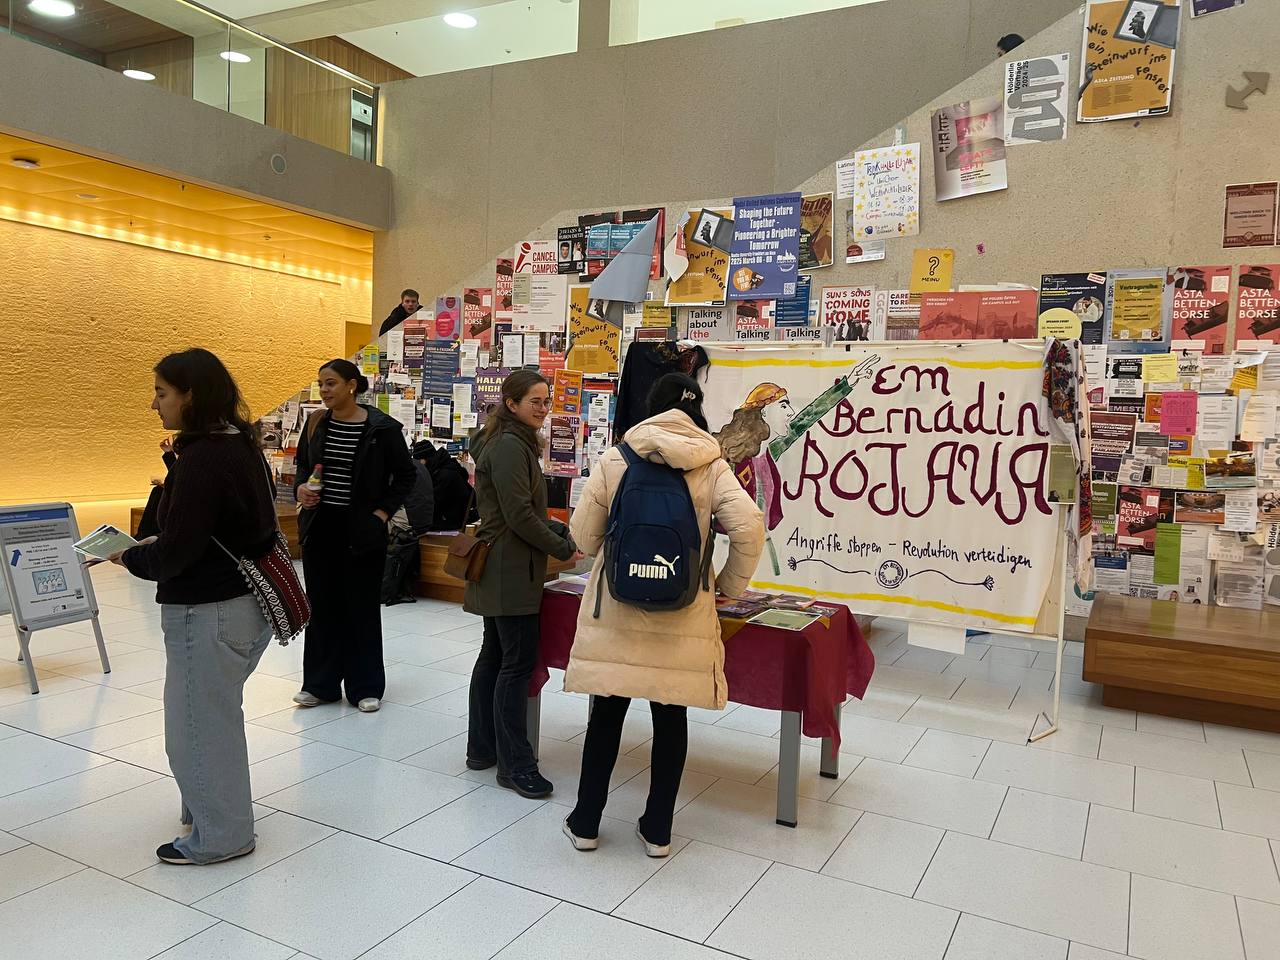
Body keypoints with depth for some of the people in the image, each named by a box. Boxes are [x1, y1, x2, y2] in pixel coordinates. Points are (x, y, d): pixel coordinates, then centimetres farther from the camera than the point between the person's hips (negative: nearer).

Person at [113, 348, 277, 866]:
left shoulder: (201, 459, -23)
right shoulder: (240, 445, 6)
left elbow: (176, 554, -21)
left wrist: (129, 556, -2)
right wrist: (155, 544, 9)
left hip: (208, 612, -10)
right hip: (245, 602, 10)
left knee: (199, 726, 7)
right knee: (217, 716, 24)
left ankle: (220, 835, 23)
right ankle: (215, 806, 41)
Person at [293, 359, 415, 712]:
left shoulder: (382, 427, -9)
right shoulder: (316, 423, 4)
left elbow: (405, 475, -1)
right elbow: (302, 465, 17)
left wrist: (383, 511, -8)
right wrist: (301, 489, -2)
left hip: (362, 529, -4)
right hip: (319, 527, 4)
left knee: (362, 607, 5)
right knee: (322, 605, 10)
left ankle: (366, 687, 18)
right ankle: (320, 683, 23)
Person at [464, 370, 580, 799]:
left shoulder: (517, 443, 17)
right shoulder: (509, 446, -15)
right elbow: (519, 515, -20)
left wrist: (563, 532, 9)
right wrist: (564, 549, -11)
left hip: (501, 570, 11)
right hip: (510, 573, -11)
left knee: (494, 657, 15)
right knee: (517, 663, -7)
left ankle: (482, 748, 24)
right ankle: (514, 764, 0)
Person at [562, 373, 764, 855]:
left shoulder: (614, 461, -2)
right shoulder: (712, 467, -3)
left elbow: (584, 535, 1)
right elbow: (749, 528, -13)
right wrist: (729, 586, 2)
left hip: (616, 610, 0)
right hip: (681, 616, 0)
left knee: (607, 711, 13)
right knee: (670, 716, 14)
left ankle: (586, 822, 25)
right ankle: (657, 830, 24)